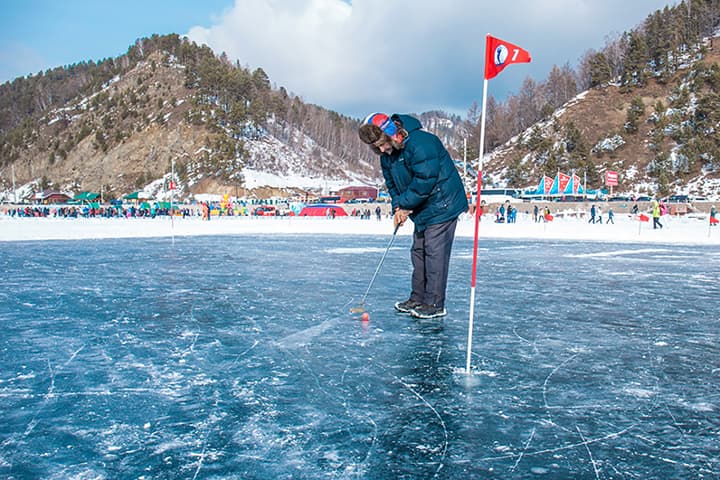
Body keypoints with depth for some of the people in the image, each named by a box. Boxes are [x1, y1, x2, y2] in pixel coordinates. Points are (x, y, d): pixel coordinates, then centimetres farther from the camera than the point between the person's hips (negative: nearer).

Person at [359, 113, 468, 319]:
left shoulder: (421, 143, -25)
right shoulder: (387, 155, 4)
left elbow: (425, 180, -28)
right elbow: (392, 183, 11)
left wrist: (405, 205, -18)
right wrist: (398, 208, -5)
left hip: (442, 205, -9)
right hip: (422, 209, 9)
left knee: (435, 252, -9)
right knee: (418, 251, 11)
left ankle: (434, 304, -3)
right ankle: (418, 298, 20)